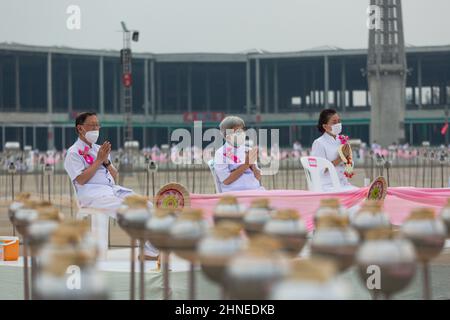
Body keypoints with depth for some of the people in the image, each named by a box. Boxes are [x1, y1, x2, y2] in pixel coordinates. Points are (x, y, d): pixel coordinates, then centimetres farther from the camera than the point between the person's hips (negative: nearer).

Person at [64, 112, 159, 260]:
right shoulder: (73, 153, 3)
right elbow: (81, 180, -13)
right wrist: (98, 161, -8)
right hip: (92, 194, -7)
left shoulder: (99, 149, 24)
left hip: (112, 189, 7)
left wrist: (106, 161, 1)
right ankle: (151, 251, -26)